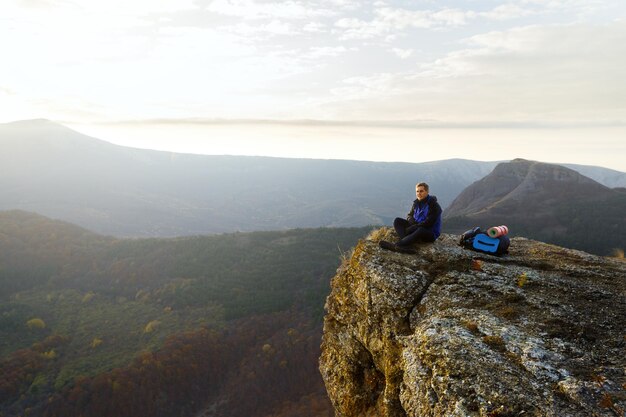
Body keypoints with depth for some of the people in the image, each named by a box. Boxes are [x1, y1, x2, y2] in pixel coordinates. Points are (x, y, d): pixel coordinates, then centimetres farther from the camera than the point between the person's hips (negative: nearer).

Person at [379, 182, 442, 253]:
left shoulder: (433, 205, -16)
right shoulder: (417, 203, 5)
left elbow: (428, 223, -22)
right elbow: (409, 215, 14)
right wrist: (412, 222, -11)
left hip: (431, 234, -7)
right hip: (416, 228, 7)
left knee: (421, 230, -43)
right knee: (397, 221, -9)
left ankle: (395, 246, -44)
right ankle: (406, 246, -33)